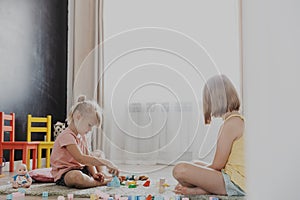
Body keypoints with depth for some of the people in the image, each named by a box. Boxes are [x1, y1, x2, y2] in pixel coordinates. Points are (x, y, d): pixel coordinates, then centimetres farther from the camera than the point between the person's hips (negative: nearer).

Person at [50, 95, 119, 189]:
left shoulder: (81, 136, 10)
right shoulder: (67, 136, -21)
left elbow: (88, 158, 7)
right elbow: (81, 158, -33)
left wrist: (94, 173, -11)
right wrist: (105, 162, -34)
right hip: (64, 173, -10)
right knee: (77, 177, -42)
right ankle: (103, 182, -21)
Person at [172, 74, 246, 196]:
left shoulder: (230, 124, -18)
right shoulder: (239, 119, 14)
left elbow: (217, 165, -15)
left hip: (234, 184, -11)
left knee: (180, 170, -24)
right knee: (196, 164, 30)